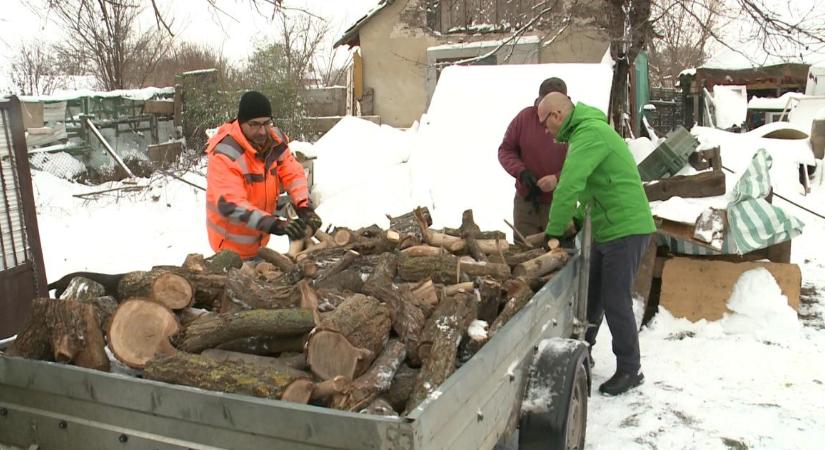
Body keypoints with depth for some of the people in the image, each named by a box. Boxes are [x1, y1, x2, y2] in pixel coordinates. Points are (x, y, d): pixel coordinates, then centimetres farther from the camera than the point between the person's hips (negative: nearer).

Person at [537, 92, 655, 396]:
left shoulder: (590, 133, -19)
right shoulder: (584, 131, 14)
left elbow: (569, 186, -27)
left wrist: (555, 229, -18)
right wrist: (577, 219, 10)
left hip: (626, 231, -10)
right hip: (606, 230, 10)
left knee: (615, 301, -3)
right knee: (590, 295, 17)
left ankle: (629, 370, 12)